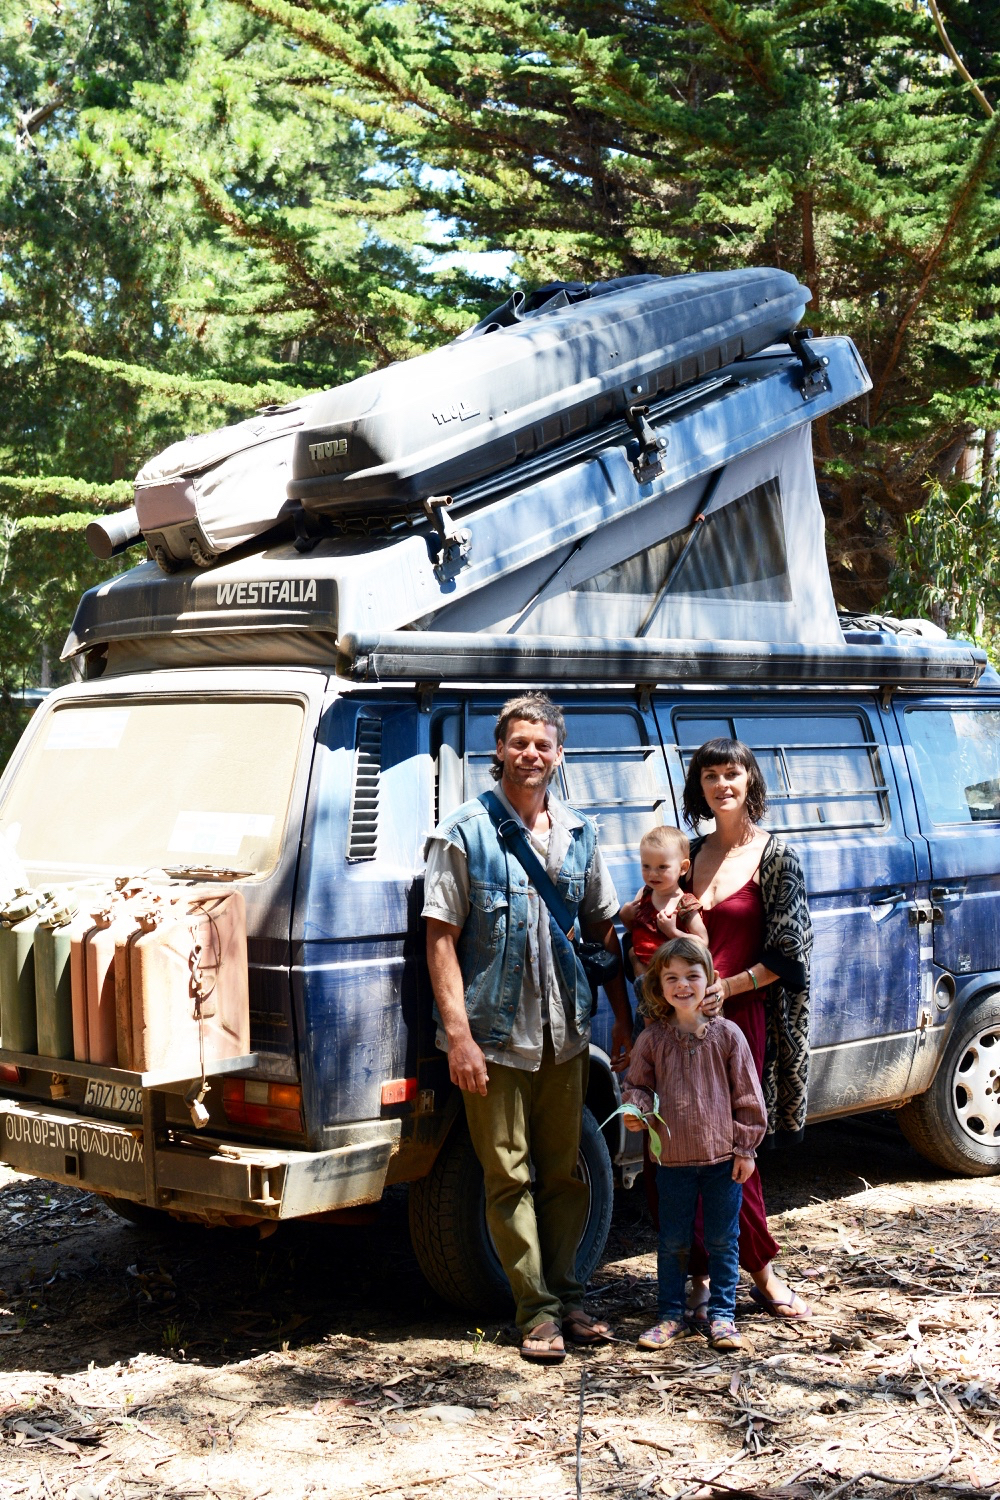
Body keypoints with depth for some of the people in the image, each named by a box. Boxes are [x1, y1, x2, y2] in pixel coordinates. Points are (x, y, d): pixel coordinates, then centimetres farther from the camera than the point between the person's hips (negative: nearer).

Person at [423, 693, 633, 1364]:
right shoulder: (464, 833, -5)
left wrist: (625, 1024, 10)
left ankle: (567, 1294, 24)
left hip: (566, 1032, 4)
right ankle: (538, 1310, 9)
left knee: (565, 1171, 12)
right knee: (510, 1177, 1)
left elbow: (604, 930, 15)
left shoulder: (579, 833, 9)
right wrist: (458, 1035, -15)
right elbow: (441, 938, -8)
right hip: (496, 1033, -4)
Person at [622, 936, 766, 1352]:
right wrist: (635, 1109, -15)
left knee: (722, 1241, 8)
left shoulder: (727, 1035, -4)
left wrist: (745, 1147, -1)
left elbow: (747, 1095, 1)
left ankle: (722, 1315, 19)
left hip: (723, 1159, -1)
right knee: (673, 1242, 10)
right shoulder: (651, 1039, -2)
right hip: (673, 1158, 1)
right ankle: (670, 1316, 22)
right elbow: (638, 1084, 8)